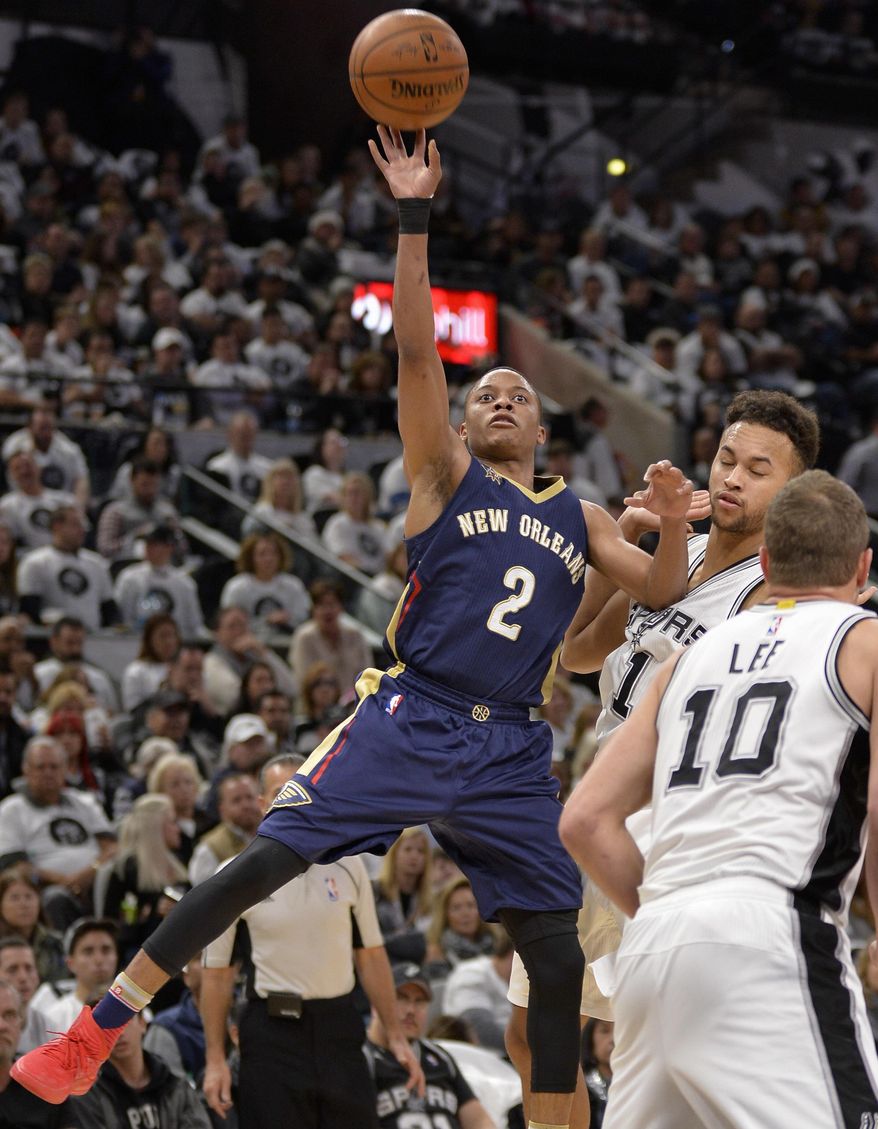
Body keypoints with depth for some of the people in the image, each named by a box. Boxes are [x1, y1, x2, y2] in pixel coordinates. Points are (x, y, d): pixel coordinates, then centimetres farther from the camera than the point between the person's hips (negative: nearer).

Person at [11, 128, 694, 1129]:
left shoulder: (578, 518, 19)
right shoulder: (445, 473, 8)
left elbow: (661, 599, 15)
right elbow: (415, 347, -5)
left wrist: (675, 528, -6)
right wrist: (413, 215, -16)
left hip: (509, 749, 4)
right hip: (409, 718, -4)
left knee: (560, 955, -1)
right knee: (265, 864, -14)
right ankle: (98, 1030, -8)